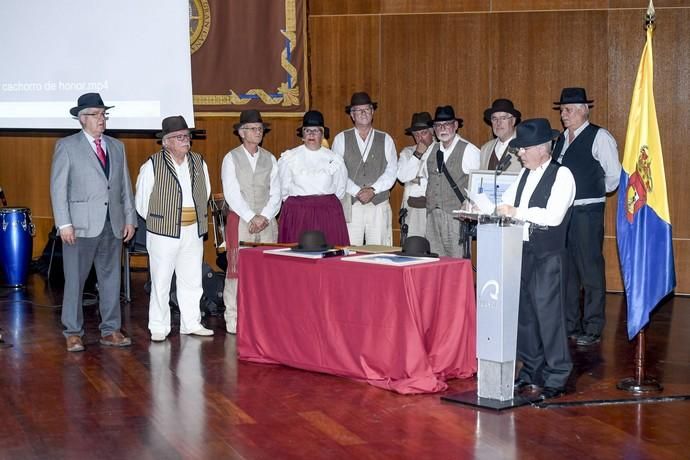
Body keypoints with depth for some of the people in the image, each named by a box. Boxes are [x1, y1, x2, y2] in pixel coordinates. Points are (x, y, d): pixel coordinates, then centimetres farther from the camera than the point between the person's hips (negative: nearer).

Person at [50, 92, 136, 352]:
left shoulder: (117, 147, 15)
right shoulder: (66, 146, 0)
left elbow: (125, 186, 16)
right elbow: (58, 187, -4)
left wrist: (130, 219, 9)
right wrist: (64, 224, -11)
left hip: (113, 225, 5)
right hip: (81, 226, -5)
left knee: (111, 279, 8)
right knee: (75, 280, 0)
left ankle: (110, 331, 16)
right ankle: (73, 333, 9)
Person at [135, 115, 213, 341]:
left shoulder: (199, 163, 8)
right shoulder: (152, 166, -7)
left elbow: (205, 194, 18)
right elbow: (142, 201, -1)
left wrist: (196, 219, 13)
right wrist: (157, 221, 4)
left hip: (193, 232, 5)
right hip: (164, 232, -5)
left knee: (192, 280, 10)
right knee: (161, 281, 0)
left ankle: (191, 323, 20)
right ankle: (159, 327, 8)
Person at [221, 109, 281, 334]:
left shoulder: (269, 159, 12)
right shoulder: (231, 158, 2)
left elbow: (275, 193, 7)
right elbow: (231, 194, -6)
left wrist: (264, 217, -8)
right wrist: (251, 217, -12)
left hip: (267, 221, 3)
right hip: (240, 221, -3)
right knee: (237, 268, -5)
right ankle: (234, 320, -1)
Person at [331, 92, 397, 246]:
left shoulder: (386, 140, 11)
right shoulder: (341, 139, 7)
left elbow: (391, 172, 3)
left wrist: (372, 190, -11)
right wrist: (357, 192, -12)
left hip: (379, 206, 1)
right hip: (350, 205, -1)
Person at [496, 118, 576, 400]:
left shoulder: (562, 175, -9)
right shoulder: (524, 174, 12)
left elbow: (553, 216, -21)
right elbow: (504, 203, 13)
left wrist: (517, 212, -20)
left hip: (548, 256, -7)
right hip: (522, 251, 7)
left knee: (548, 314, -5)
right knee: (524, 313, 12)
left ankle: (556, 377, 6)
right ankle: (531, 371, 24)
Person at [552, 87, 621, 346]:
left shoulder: (599, 137, -7)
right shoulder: (561, 139, 14)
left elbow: (614, 176, -7)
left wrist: (594, 191, 6)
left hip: (587, 212, -7)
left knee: (591, 271, -3)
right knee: (565, 270, 12)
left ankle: (592, 330, 3)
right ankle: (569, 325, 22)